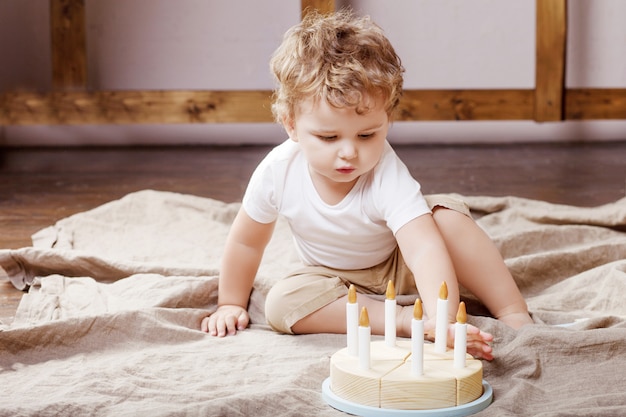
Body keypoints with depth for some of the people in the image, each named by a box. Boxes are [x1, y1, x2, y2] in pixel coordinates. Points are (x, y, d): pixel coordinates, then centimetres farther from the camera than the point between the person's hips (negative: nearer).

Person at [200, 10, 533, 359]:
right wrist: (231, 305, 3)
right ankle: (404, 319, -30)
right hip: (337, 281, 3)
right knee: (283, 301, -29)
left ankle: (514, 313, -20)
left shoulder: (387, 174, -34)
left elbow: (424, 249, -48)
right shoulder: (277, 172, -25)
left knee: (448, 216, -31)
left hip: (400, 267, -2)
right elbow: (246, 241, -6)